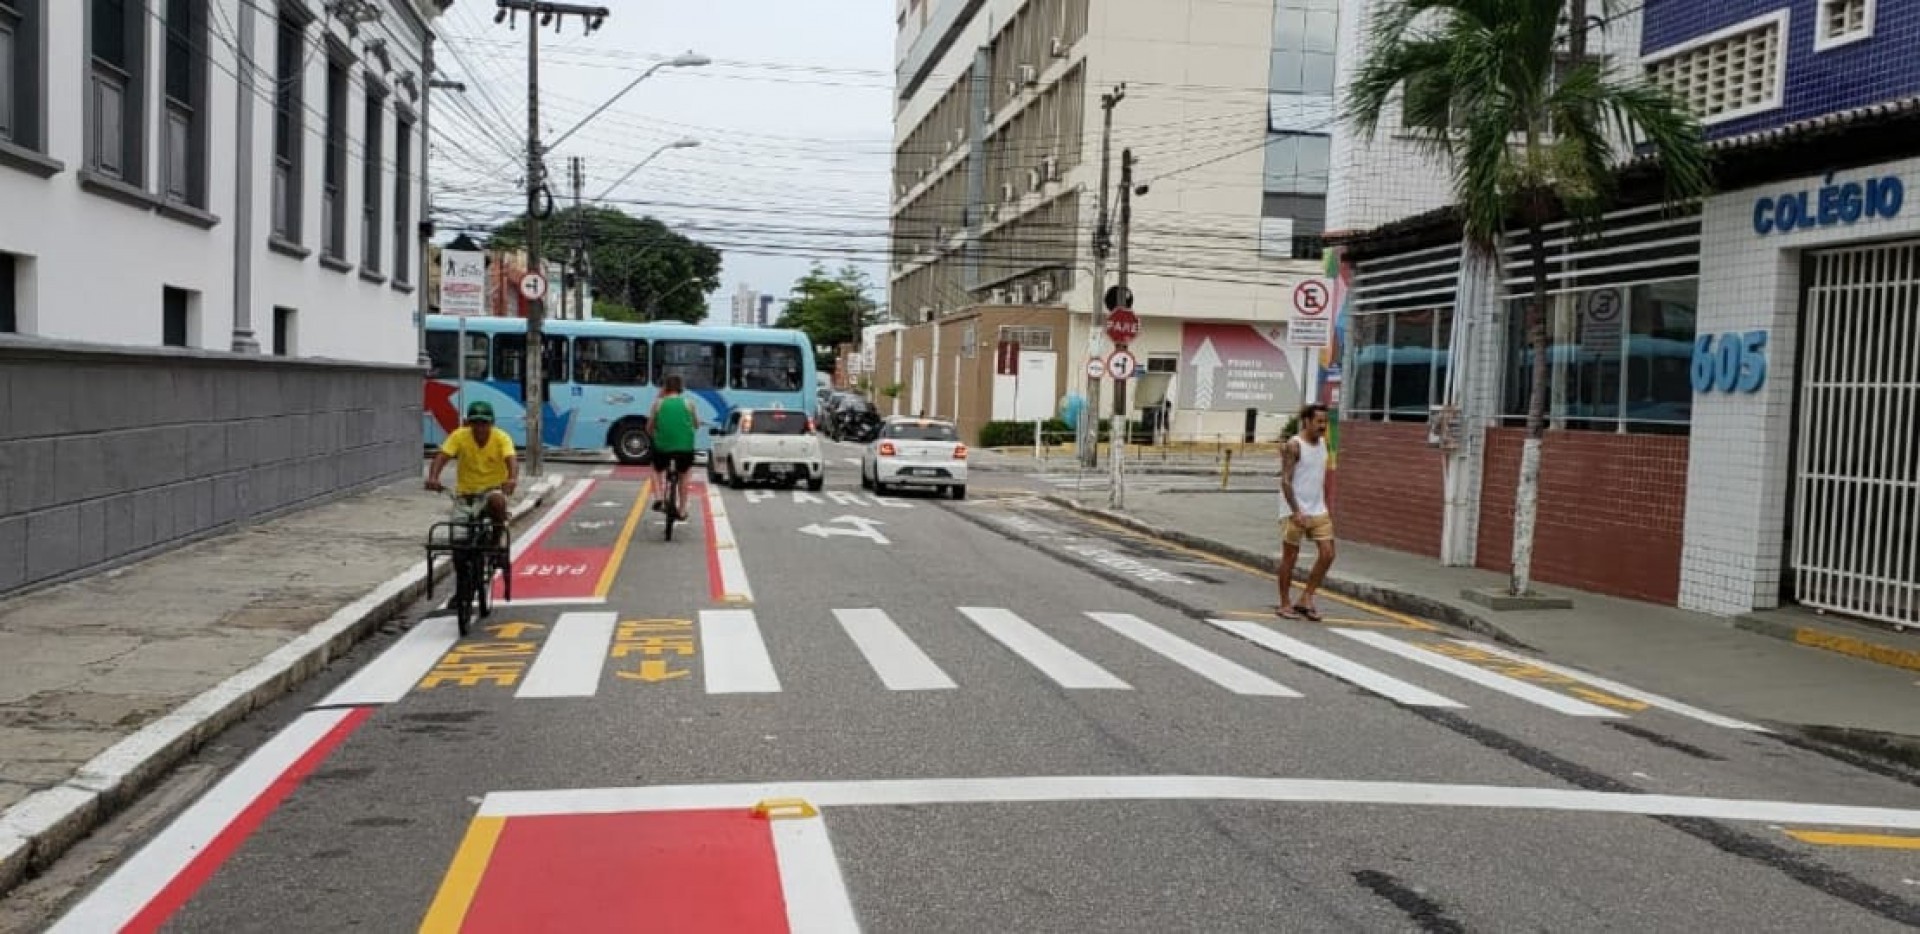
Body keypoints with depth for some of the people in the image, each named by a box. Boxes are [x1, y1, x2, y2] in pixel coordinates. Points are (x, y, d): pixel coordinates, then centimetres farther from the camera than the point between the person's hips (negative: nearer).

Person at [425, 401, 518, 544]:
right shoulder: (459, 436, -10)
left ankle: (496, 540, -13)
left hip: (493, 488, -2)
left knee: (497, 501, -34)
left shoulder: (501, 438, -13)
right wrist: (433, 478, -41)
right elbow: (441, 456, -22)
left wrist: (512, 479, -49)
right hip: (466, 491, 2)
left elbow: (511, 460, -28)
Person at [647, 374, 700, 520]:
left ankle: (658, 498, 7)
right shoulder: (689, 403, 5)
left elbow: (649, 428, 9)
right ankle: (682, 511, 23)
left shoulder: (659, 403, 4)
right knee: (683, 476, 24)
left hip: (662, 447, 0)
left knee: (656, 471, 28)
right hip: (685, 447, 0)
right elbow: (697, 425, 15)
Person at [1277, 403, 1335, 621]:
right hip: (1295, 512, -7)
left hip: (1318, 511, 7)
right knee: (1290, 556, 2)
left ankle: (1306, 598, 11)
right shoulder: (1293, 446, -12)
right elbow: (1285, 481, -18)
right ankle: (1285, 603, 13)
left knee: (1327, 554, 0)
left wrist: (1326, 507, 17)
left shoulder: (1322, 443, 10)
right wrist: (1296, 512, -24)